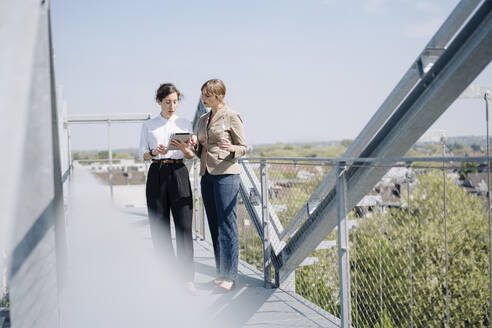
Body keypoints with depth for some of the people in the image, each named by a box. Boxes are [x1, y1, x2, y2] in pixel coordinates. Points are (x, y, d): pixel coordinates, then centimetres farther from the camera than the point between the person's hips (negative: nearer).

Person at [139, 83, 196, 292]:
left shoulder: (185, 124, 11)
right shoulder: (148, 125, 10)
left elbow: (191, 155, 9)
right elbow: (143, 154, 6)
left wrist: (184, 149, -14)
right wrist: (155, 152, -15)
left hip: (178, 173, 0)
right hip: (156, 174, 1)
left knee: (184, 226, -7)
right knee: (159, 227, 1)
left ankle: (187, 278, -4)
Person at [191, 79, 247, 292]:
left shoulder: (231, 117, -4)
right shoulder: (203, 120, 16)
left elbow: (243, 148, -3)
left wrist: (231, 148, -23)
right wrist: (195, 146, 0)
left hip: (226, 173, -7)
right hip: (206, 174, 7)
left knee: (226, 224, -6)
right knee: (214, 224, 9)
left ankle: (229, 276, 2)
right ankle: (221, 272, 18)